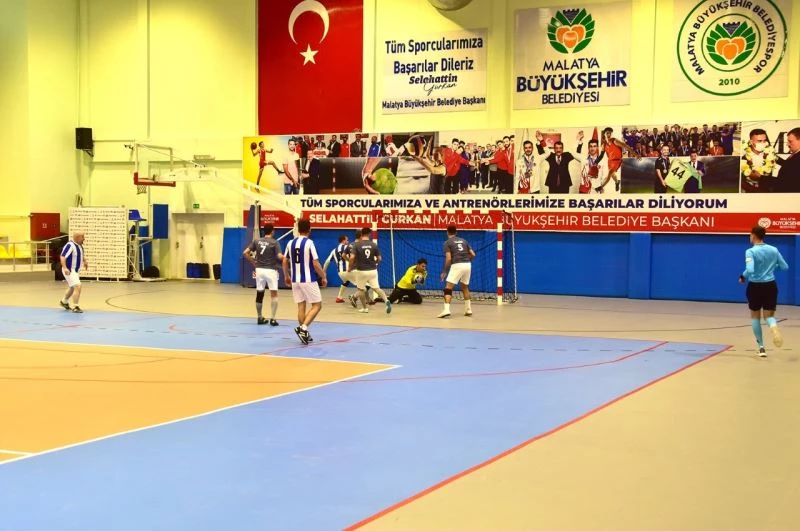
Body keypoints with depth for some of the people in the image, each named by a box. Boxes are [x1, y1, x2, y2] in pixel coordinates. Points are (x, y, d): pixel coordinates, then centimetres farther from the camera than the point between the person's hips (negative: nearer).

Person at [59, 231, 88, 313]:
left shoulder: (80, 245, 7)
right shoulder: (70, 245, -22)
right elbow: (62, 256, -28)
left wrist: (85, 261, 13)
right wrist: (65, 268, -38)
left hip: (76, 270, 10)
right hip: (69, 271, -10)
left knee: (72, 288, 26)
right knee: (77, 287, -19)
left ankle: (64, 302, 48)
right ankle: (75, 307, -14)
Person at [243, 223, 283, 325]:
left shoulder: (256, 241, 5)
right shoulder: (274, 242, -7)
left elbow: (245, 253, 0)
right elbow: (279, 256, -18)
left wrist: (253, 262, 12)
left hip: (259, 269, 4)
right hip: (271, 270, -4)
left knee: (259, 294, 11)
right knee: (274, 294, 1)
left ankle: (260, 318, 19)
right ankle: (272, 318, -4)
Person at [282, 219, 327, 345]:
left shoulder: (290, 243, 5)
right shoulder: (309, 243, -12)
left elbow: (285, 262, 12)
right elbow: (315, 264, -14)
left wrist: (287, 276, 26)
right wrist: (324, 277, -2)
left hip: (295, 280, 6)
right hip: (308, 280, -6)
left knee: (301, 306, 12)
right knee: (317, 305, 4)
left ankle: (304, 333, 14)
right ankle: (303, 328, -13)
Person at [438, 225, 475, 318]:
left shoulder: (447, 242, 4)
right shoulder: (464, 241, 20)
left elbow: (448, 259, -6)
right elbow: (473, 254, 16)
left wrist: (444, 271, 3)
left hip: (457, 265, -6)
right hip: (467, 265, 6)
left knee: (448, 288, -4)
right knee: (465, 287, 24)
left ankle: (446, 310, -20)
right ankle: (468, 309, 26)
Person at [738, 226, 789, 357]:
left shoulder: (751, 251, -14)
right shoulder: (773, 250, 0)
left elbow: (750, 270, -26)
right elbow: (785, 267, 7)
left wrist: (743, 277, -7)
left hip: (755, 287, -3)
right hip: (770, 286, 3)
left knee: (755, 317, 16)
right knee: (769, 316, 11)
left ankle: (761, 347, 17)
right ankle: (774, 327, -28)